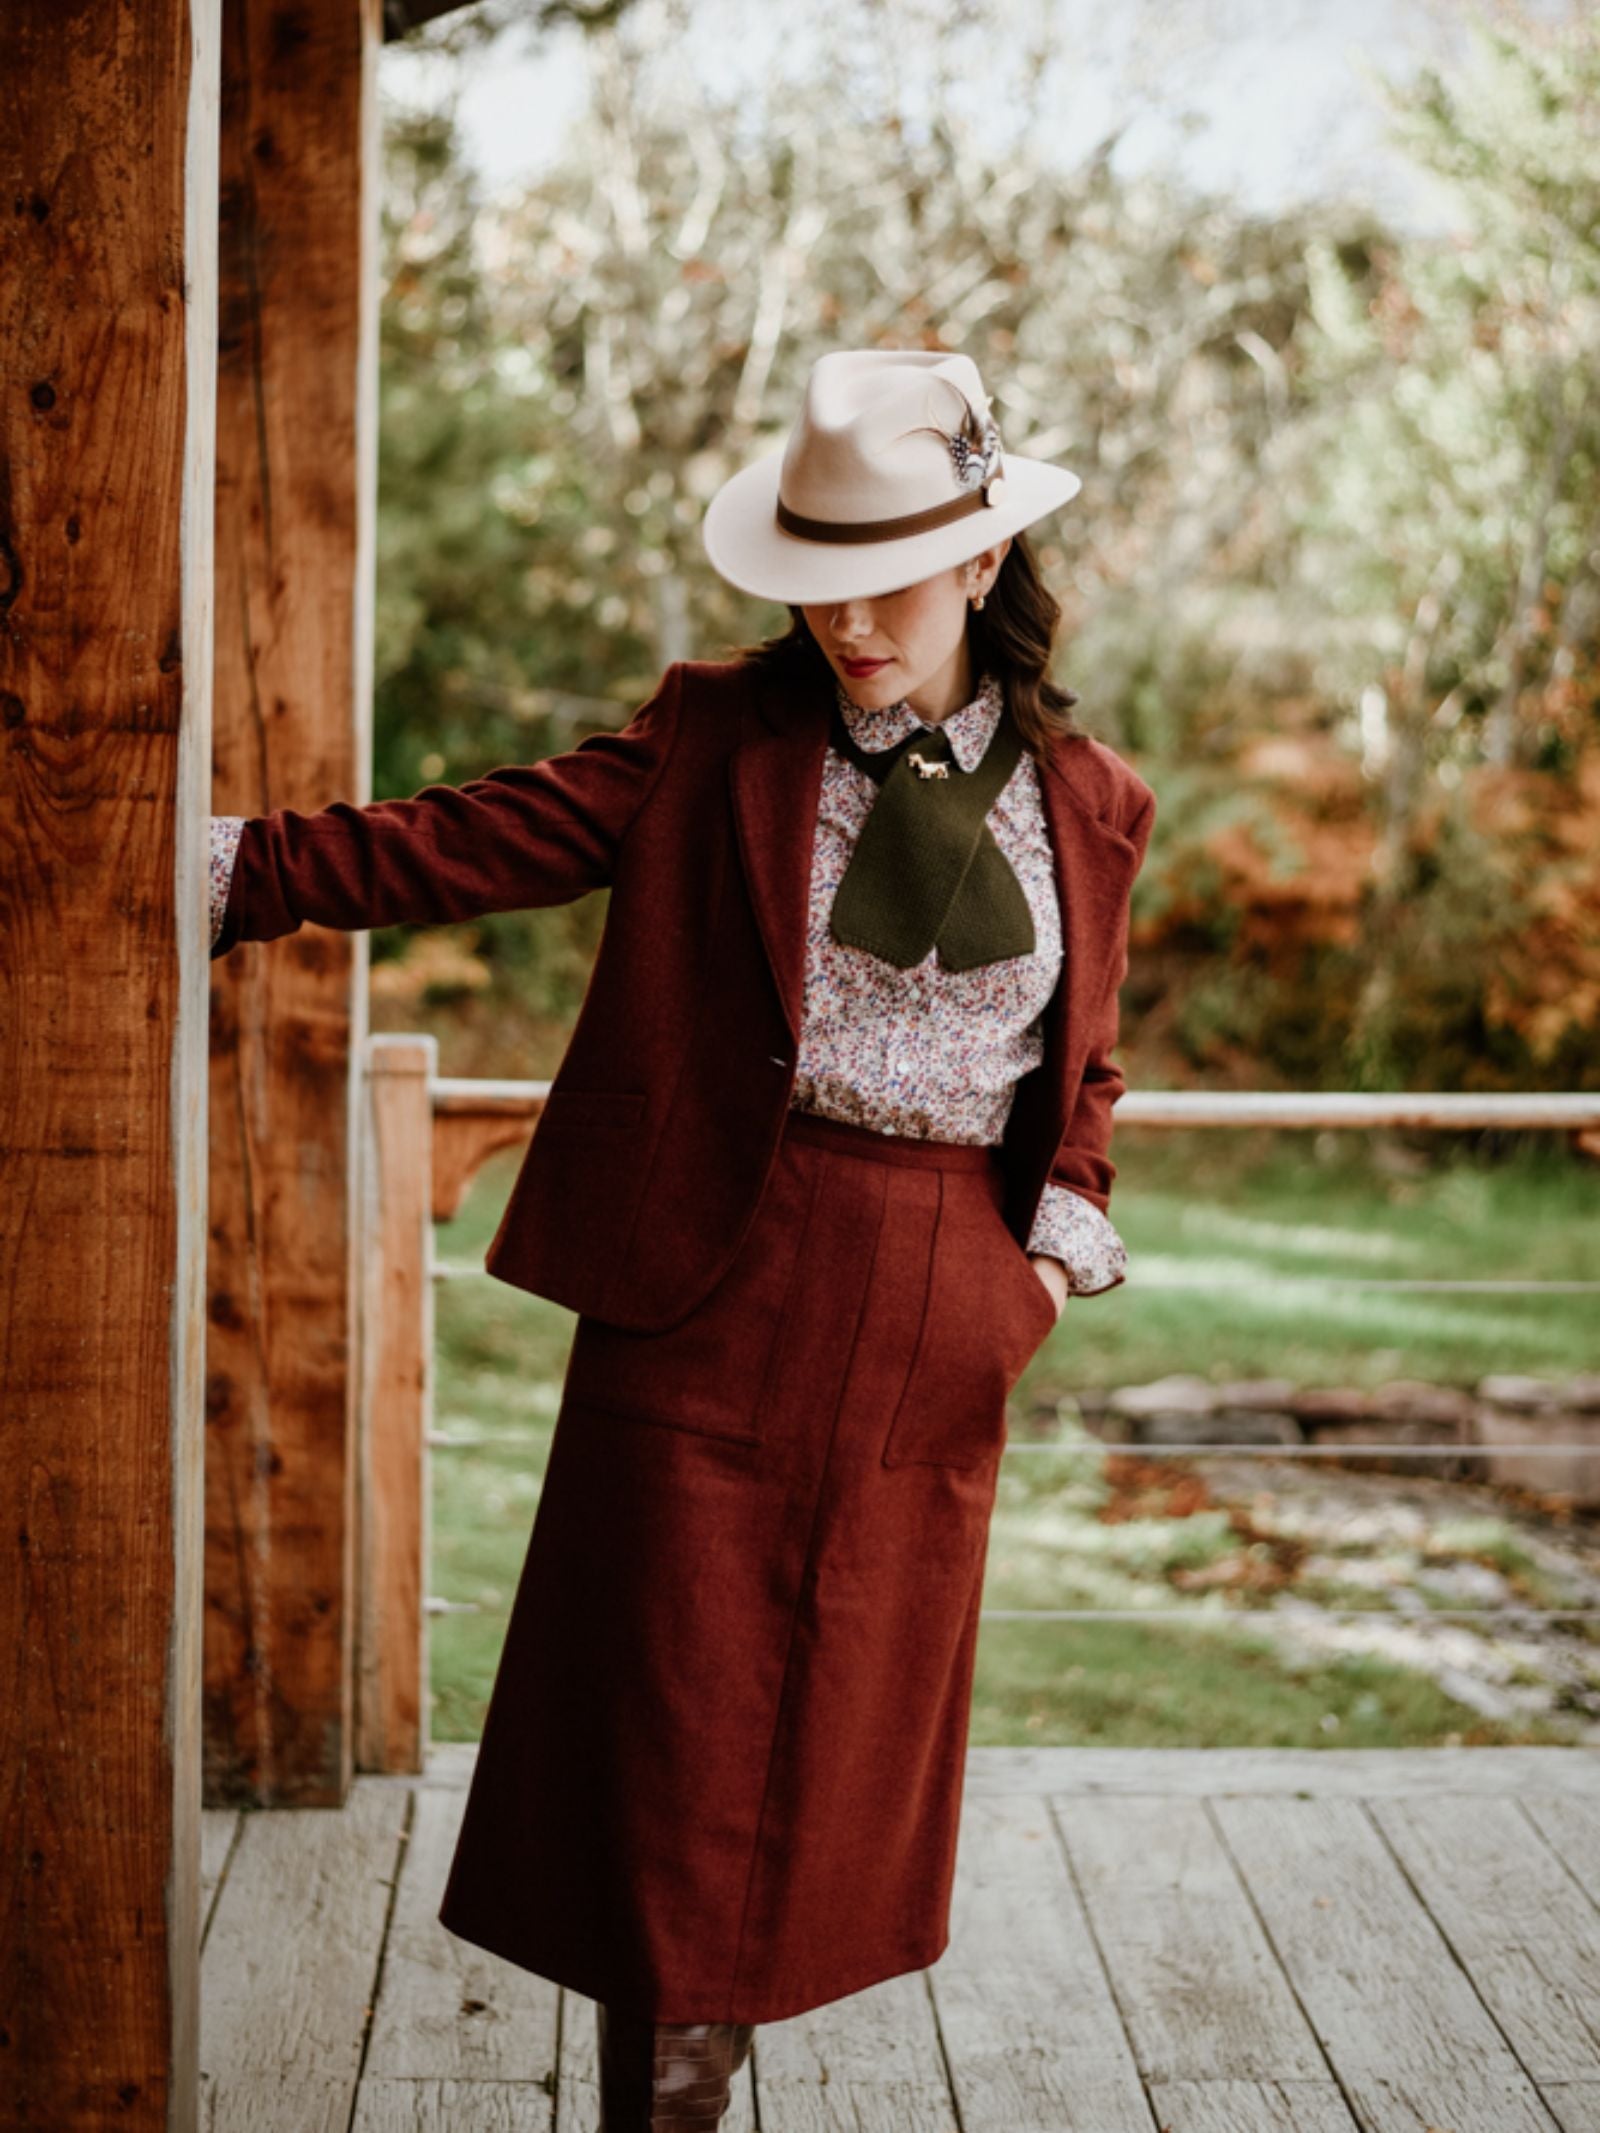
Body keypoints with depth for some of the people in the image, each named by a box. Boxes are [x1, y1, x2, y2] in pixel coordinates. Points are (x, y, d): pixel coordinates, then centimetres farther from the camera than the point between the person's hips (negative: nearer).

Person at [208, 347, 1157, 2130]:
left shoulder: (1086, 805, 8)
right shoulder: (719, 739, 1)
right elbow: (476, 844, -4)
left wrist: (1065, 1231, 4)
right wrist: (237, 865, -13)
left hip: (937, 1316, 3)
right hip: (717, 1285, -2)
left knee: (847, 1728, 9)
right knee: (677, 1730, 1)